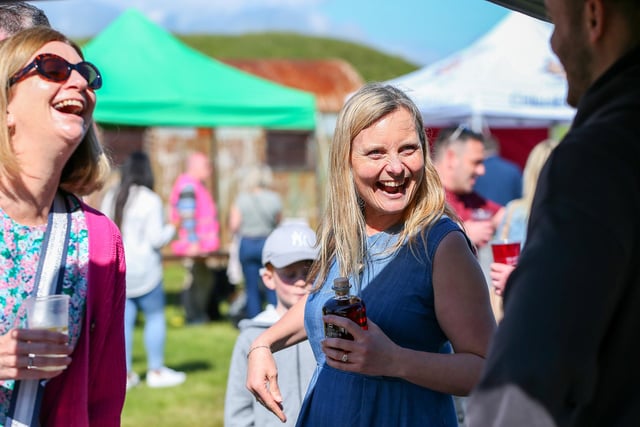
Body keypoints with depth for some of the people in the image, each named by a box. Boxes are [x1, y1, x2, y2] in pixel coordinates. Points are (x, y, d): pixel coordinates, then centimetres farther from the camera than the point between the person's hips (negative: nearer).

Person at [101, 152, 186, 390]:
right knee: (155, 316, 7)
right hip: (143, 270, -5)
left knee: (124, 319, 7)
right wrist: (171, 229, 4)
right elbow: (156, 238, -14)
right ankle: (156, 371, 11)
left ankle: (125, 373, 7)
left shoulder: (110, 198, 6)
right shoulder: (150, 200, -12)